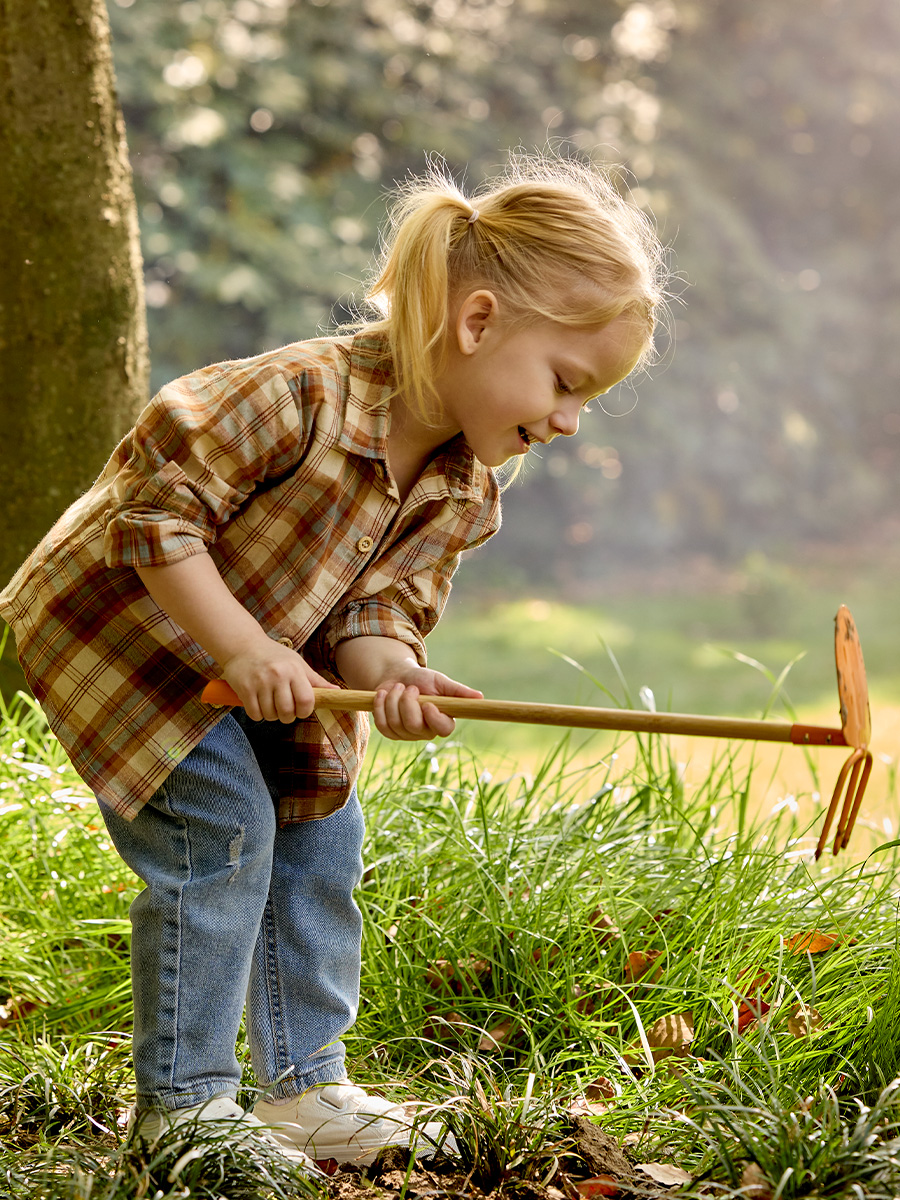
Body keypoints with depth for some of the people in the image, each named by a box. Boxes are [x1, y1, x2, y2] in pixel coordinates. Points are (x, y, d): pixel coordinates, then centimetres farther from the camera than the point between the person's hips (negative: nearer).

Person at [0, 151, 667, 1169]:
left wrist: (389, 672, -33)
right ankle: (182, 1102, -4)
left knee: (321, 831, 5)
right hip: (122, 629, -8)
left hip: (265, 671, 8)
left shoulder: (463, 489, -8)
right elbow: (155, 505, -32)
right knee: (220, 829, -16)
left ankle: (302, 1085, 18)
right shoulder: (298, 394, -34)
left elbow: (382, 602, -9)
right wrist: (241, 648, -33)